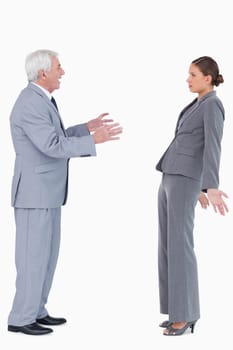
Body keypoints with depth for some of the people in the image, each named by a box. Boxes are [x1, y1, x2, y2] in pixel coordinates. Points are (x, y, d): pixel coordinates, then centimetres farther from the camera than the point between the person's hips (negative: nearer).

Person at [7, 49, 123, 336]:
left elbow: (55, 140, 22)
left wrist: (87, 128, 17)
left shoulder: (40, 100, 14)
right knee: (34, 255, -3)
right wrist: (94, 140, -21)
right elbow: (53, 147, -27)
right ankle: (20, 319, 7)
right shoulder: (31, 105, -20)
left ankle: (35, 311, 23)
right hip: (35, 192, -10)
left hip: (45, 191, 10)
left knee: (47, 252, 14)